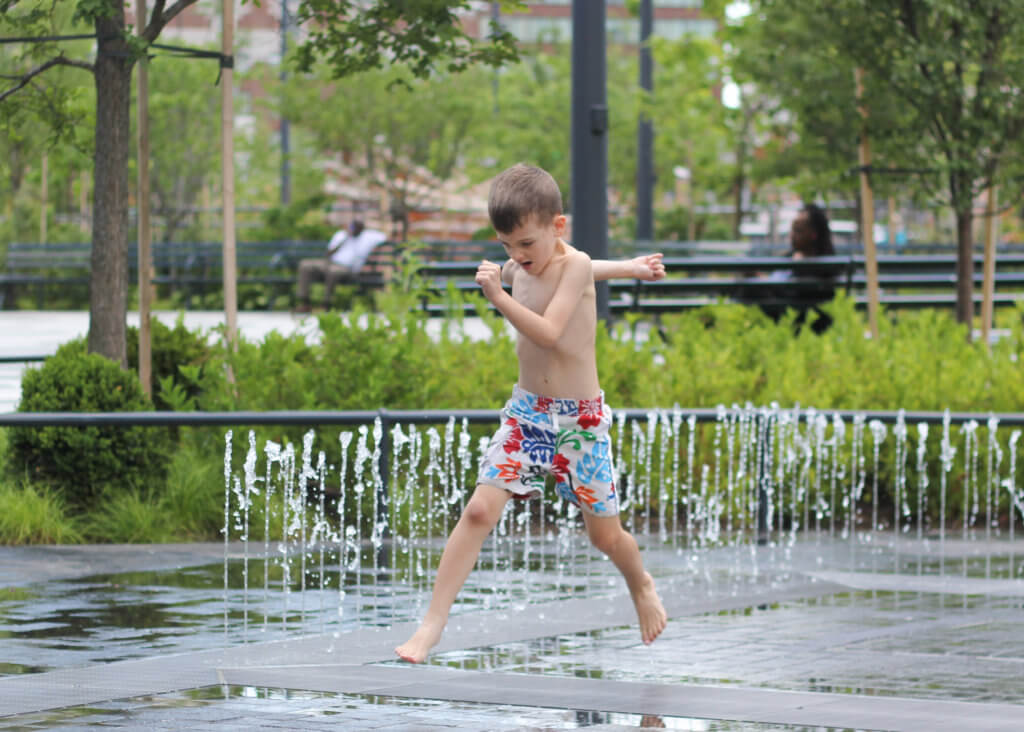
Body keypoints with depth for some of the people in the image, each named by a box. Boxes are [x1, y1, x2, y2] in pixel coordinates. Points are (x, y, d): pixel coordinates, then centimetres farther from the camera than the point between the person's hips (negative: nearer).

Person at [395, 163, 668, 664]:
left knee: (604, 535, 7)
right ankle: (432, 626, -15)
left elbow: (549, 333, -26)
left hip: (581, 419, -4)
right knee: (479, 510, -14)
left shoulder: (575, 266, -14)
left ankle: (641, 586, 42)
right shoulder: (514, 269, 3)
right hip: (525, 412, 4)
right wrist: (626, 269, 23)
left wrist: (498, 297, -31)